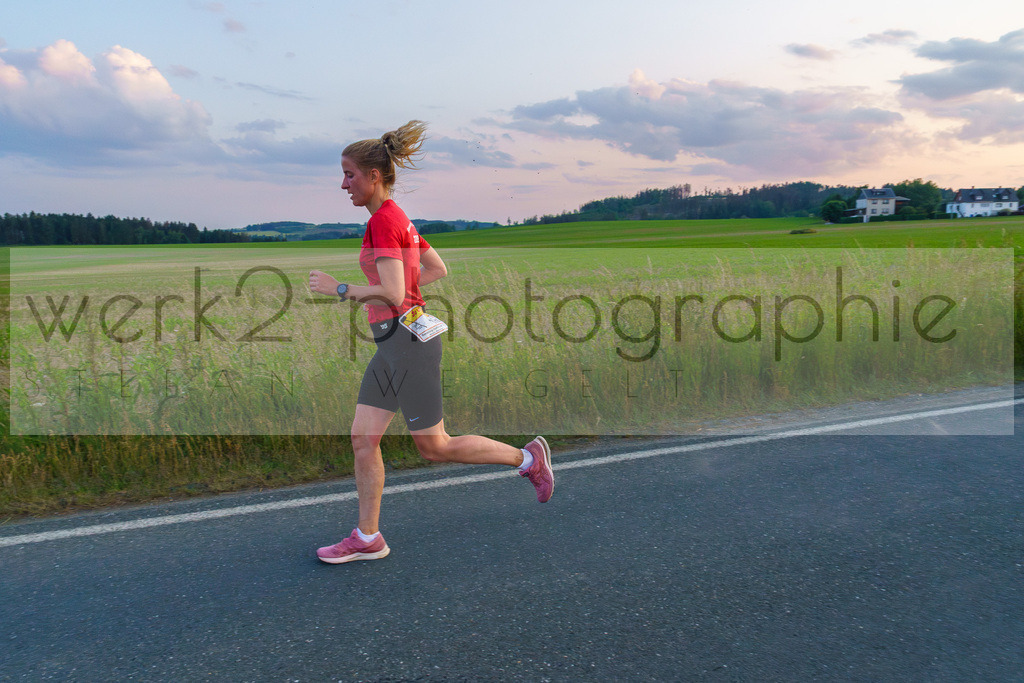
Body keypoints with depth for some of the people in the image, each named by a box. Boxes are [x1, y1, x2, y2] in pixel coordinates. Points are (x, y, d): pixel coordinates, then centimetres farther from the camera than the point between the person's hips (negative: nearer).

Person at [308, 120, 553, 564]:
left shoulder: (383, 220, -15)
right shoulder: (398, 218, 14)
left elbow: (393, 295, -22)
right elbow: (437, 269, 22)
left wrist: (338, 288, -12)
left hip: (406, 340, -10)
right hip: (392, 344, 10)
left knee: (434, 447, 3)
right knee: (363, 439, 9)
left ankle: (527, 458, 16)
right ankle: (367, 538, 19)